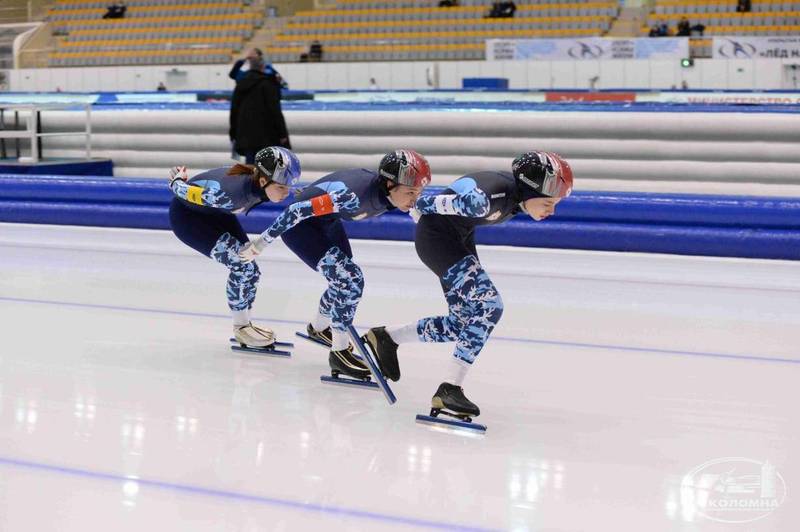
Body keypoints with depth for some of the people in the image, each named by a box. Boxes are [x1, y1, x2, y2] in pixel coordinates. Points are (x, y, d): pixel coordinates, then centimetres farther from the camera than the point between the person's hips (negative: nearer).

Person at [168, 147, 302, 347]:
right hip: (187, 215, -7)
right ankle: (241, 328, 1)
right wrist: (177, 181, -6)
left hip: (214, 212, 8)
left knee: (249, 267, 3)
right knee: (243, 265, -16)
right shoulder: (234, 191, -41)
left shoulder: (258, 184, -19)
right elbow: (187, 192, -28)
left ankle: (245, 322, 21)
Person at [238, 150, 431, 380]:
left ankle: (318, 327, 47)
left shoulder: (391, 193, -18)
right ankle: (339, 352, -6)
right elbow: (298, 210, -33)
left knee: (345, 281, 20)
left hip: (328, 221, 8)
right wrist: (262, 242, -27)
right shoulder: (354, 195, -39)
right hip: (300, 225, -8)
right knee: (350, 281, -18)